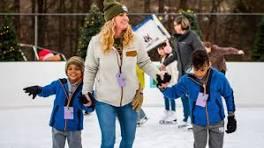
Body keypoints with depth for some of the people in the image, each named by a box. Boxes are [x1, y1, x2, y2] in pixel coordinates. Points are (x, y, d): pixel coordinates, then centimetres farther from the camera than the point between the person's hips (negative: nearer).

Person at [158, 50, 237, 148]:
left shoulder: (219, 78, -17)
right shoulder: (187, 80, -14)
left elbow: (228, 95, -3)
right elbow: (174, 92, 1)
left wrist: (231, 117, 1)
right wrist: (163, 87, -22)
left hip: (216, 121, 0)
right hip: (198, 122, 1)